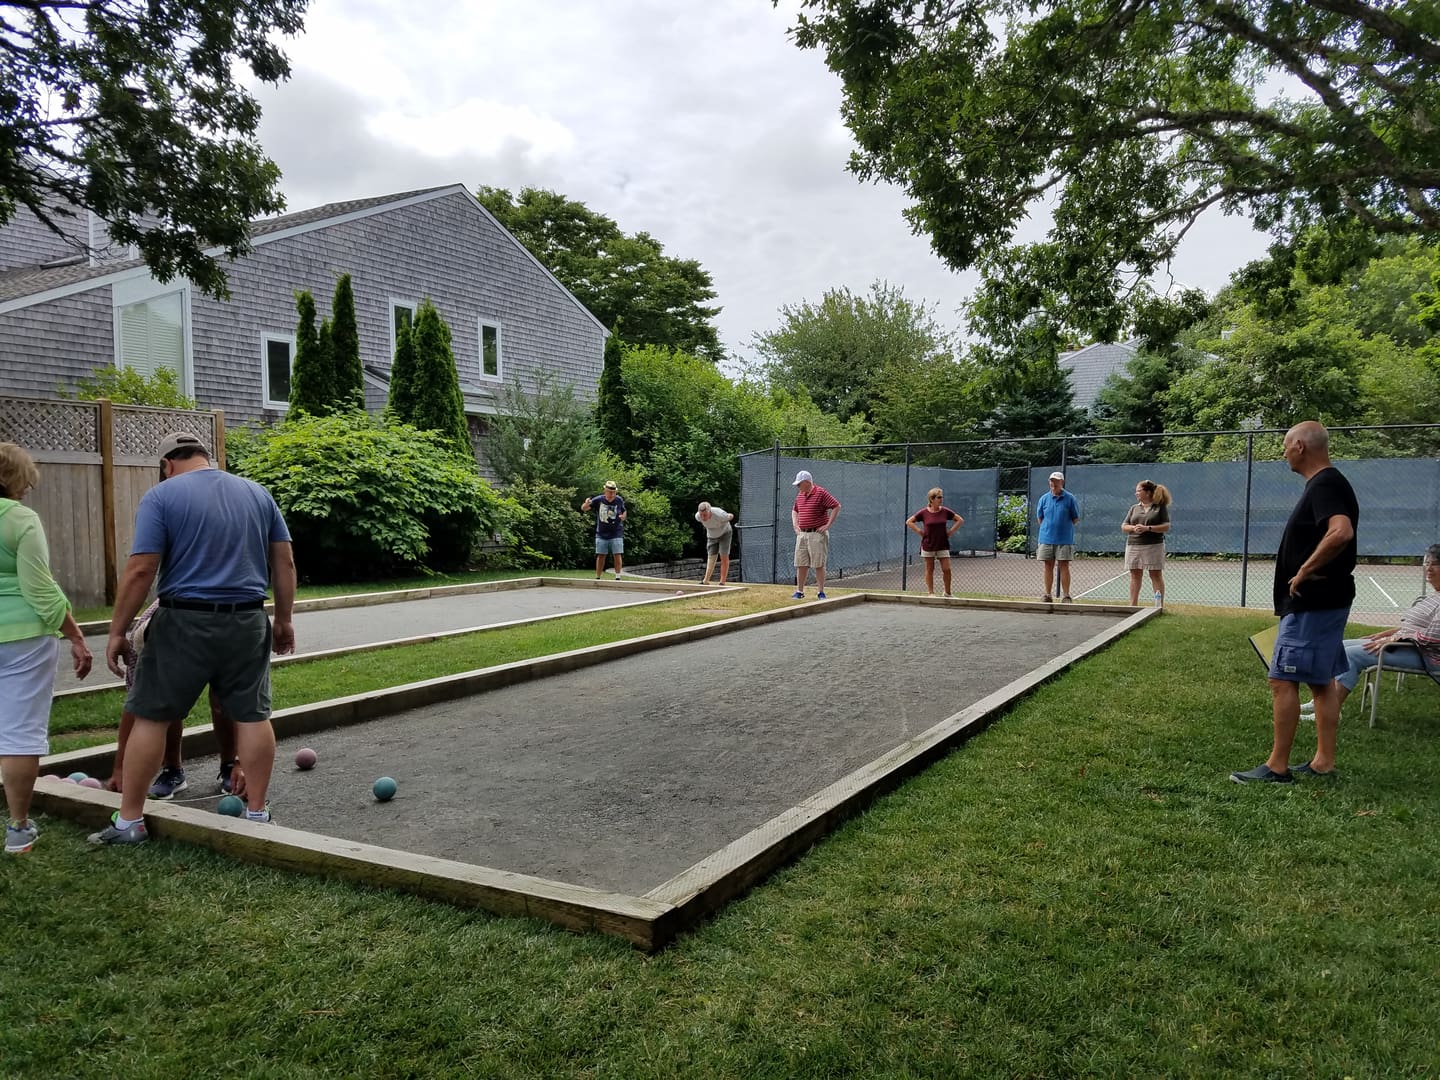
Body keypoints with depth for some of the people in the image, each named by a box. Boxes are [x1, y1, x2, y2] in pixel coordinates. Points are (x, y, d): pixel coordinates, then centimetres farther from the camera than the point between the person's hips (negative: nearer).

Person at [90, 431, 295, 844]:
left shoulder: (162, 496, -3)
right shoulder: (257, 493, 10)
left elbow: (140, 571, -10)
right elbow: (284, 562, 9)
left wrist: (117, 631, -2)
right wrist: (283, 619, 16)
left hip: (185, 623, -3)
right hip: (247, 623, 4)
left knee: (150, 717, 8)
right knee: (252, 716, 8)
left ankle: (129, 821, 14)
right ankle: (257, 812, 14)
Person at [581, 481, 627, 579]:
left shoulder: (619, 500, -3)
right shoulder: (598, 500, -8)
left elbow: (624, 511, 16)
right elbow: (583, 509, -4)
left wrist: (623, 516, -8)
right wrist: (586, 504, -27)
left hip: (616, 534, 0)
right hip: (601, 534, 0)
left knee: (617, 555, -5)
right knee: (600, 556, 3)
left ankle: (618, 577, 1)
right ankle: (597, 578, 11)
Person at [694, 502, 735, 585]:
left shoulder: (719, 515, -38)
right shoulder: (698, 516, -25)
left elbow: (731, 516, -15)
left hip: (724, 534, -3)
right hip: (711, 536, 3)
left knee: (724, 557, -11)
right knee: (711, 557, -6)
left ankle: (722, 582, -9)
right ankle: (706, 581, -13)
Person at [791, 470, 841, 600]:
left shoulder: (821, 493, -9)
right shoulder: (800, 495, 13)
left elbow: (837, 506, -13)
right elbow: (794, 510, 29)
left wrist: (828, 525, -13)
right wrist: (795, 524, 14)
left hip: (817, 534, -6)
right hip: (802, 534, 6)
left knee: (819, 565, -2)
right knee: (801, 564, 6)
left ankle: (820, 592, 5)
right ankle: (799, 591, 12)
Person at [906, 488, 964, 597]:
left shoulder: (945, 511, -1)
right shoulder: (923, 512, -6)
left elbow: (960, 520, 9)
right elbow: (909, 522, 0)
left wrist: (951, 531, 1)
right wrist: (919, 532, -6)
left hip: (943, 544, 1)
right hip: (928, 545, -1)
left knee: (946, 569, -3)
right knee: (929, 569, 6)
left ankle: (947, 593, 13)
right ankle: (931, 593, 14)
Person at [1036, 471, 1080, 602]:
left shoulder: (1070, 499, 0)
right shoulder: (1044, 498, 7)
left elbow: (1076, 519, 5)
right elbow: (1039, 518, 15)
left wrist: (1064, 527, 1)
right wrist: (1049, 527, 7)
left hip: (1064, 540, -2)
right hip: (1046, 538, 2)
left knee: (1064, 566, -2)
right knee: (1048, 566, 6)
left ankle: (1065, 596, 2)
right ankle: (1047, 595, 11)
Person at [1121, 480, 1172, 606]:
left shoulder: (1160, 507, 2)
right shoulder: (1134, 508, 15)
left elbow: (1166, 527, -6)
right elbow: (1123, 527, 11)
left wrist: (1148, 528, -16)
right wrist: (1133, 528, -10)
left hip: (1154, 546, -4)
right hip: (1133, 545, 4)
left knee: (1156, 575, 0)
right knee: (1135, 575, 7)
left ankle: (1160, 605, 5)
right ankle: (1133, 605, 12)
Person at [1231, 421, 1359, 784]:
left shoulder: (1324, 485, -17)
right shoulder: (1326, 483, 14)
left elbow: (1341, 532, -34)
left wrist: (1305, 570, -25)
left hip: (1312, 604, -11)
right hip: (1323, 601, 11)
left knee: (1283, 680, -7)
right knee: (1322, 681, 14)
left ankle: (1276, 767, -2)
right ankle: (1324, 762, 21)